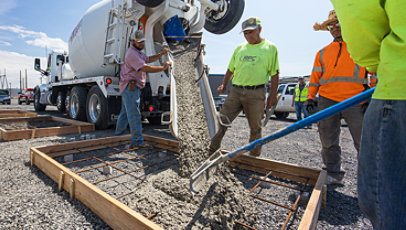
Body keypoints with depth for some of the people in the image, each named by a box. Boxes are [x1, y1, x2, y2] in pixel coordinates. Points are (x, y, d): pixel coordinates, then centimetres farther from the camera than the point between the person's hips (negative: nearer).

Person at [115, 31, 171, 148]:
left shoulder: (137, 52, 20)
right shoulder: (132, 53, -15)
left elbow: (148, 59, 22)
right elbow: (145, 68, -24)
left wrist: (161, 54, 7)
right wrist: (163, 68, -22)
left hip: (128, 88, 11)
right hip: (131, 87, -11)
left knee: (125, 111, 20)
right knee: (134, 114, -10)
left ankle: (118, 132, 33)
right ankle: (137, 140, -7)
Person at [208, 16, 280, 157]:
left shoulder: (270, 48, 4)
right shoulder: (240, 48, 15)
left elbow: (274, 74, 1)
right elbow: (231, 69, 22)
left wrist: (273, 95, -3)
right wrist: (224, 85, 12)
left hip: (256, 93, -3)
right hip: (235, 91, 3)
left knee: (255, 127, 6)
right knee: (221, 121, -2)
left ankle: (254, 157, 24)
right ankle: (212, 152, 9)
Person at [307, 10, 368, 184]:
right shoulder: (322, 52, 20)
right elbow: (315, 77, 15)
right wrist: (310, 98, 4)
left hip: (356, 102, -2)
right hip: (327, 101, 3)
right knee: (328, 142, 4)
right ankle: (333, 174, 17)